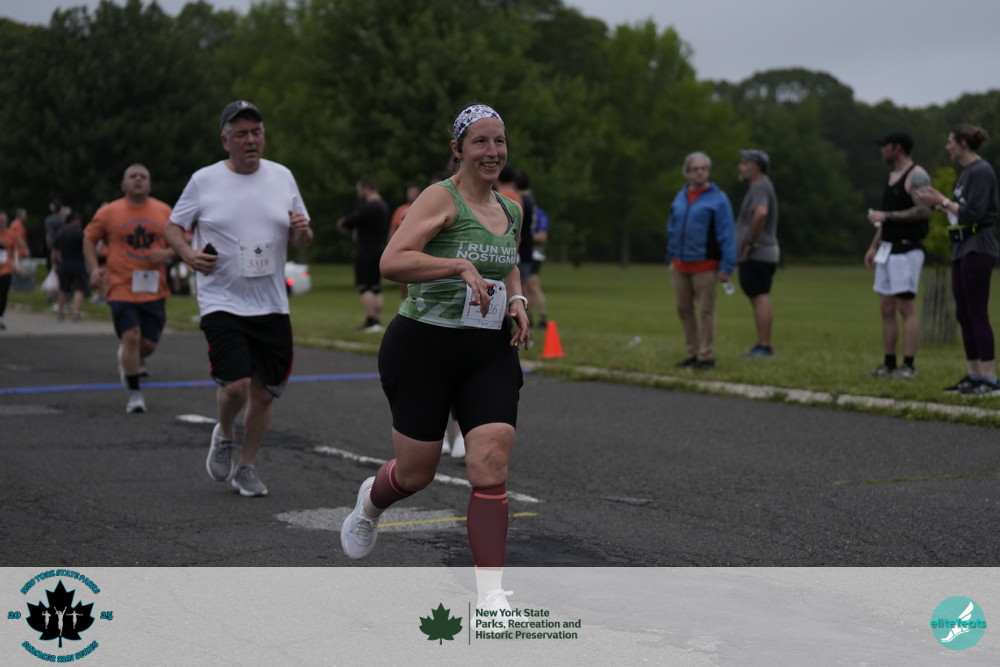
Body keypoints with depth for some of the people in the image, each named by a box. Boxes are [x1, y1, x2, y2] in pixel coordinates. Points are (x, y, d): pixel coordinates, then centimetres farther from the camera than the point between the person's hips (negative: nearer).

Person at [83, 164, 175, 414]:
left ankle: (135, 359, 42)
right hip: (121, 288, -2)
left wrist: (168, 253, -9)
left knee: (149, 343, 4)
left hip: (154, 289, 2)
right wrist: (94, 268, -2)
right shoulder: (108, 213, 1)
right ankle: (134, 393, 0)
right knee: (131, 337, -14)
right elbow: (89, 239, 12)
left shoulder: (164, 212, 5)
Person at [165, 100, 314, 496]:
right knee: (236, 385, -17)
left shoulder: (282, 177, 6)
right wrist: (188, 253, -13)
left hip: (271, 305, 3)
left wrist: (301, 231, -10)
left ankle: (246, 467, 25)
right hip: (222, 302, -3)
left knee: (264, 391, 6)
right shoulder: (204, 181, -2)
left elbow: (301, 240, 13)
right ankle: (224, 435, 17)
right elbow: (173, 227, 7)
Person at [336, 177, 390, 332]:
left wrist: (341, 223, 7)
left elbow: (353, 219, -16)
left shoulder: (369, 207, -18)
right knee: (376, 288, 13)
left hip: (366, 253, -10)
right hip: (380, 251, 10)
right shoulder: (383, 206, 15)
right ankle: (377, 320, 13)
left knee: (365, 287, -9)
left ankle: (371, 321, -15)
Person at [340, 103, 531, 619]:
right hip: (424, 347, -5)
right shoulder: (441, 198, -11)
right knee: (416, 472, 7)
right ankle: (370, 502, 46)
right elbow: (392, 262, -24)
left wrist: (516, 300, 10)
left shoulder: (511, 211, 10)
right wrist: (461, 266, -30)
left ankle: (491, 596, -7)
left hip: (490, 353, 5)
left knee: (491, 462, -11)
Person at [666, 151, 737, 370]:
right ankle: (693, 353, 20)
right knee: (684, 309, 10)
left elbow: (727, 235, -10)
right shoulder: (681, 197, 11)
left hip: (705, 266, -6)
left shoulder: (718, 198, -7)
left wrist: (727, 267, -14)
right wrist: (672, 257, 14)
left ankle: (706, 356, 4)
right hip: (680, 266, 6)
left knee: (705, 311, -2)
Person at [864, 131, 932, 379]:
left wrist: (886, 216, -18)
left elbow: (924, 211, -22)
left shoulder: (917, 175, -11)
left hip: (907, 251, -9)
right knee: (886, 308, 8)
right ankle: (889, 365, 12)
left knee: (906, 307, -9)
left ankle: (909, 366, -8)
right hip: (888, 249, 9)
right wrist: (874, 246, 20)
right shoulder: (893, 175, 18)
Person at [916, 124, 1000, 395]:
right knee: (963, 314, 11)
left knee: (977, 313, -9)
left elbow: (972, 214, -20)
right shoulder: (966, 173, 15)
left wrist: (942, 200, -11)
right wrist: (938, 205, 10)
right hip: (963, 248, 10)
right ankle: (973, 375, 16)